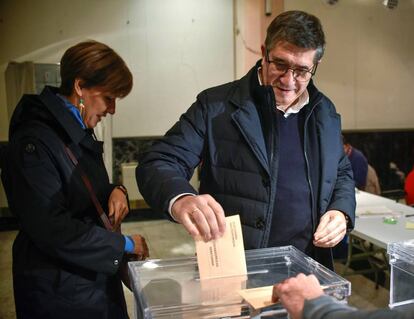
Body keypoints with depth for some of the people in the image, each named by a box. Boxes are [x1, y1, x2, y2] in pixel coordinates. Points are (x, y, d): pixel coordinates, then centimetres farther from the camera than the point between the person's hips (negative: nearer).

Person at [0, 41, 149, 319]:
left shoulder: (79, 131, 5)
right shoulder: (32, 142, -23)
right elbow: (54, 231, -25)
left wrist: (114, 191, -6)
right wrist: (125, 244, -18)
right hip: (59, 289, -8)